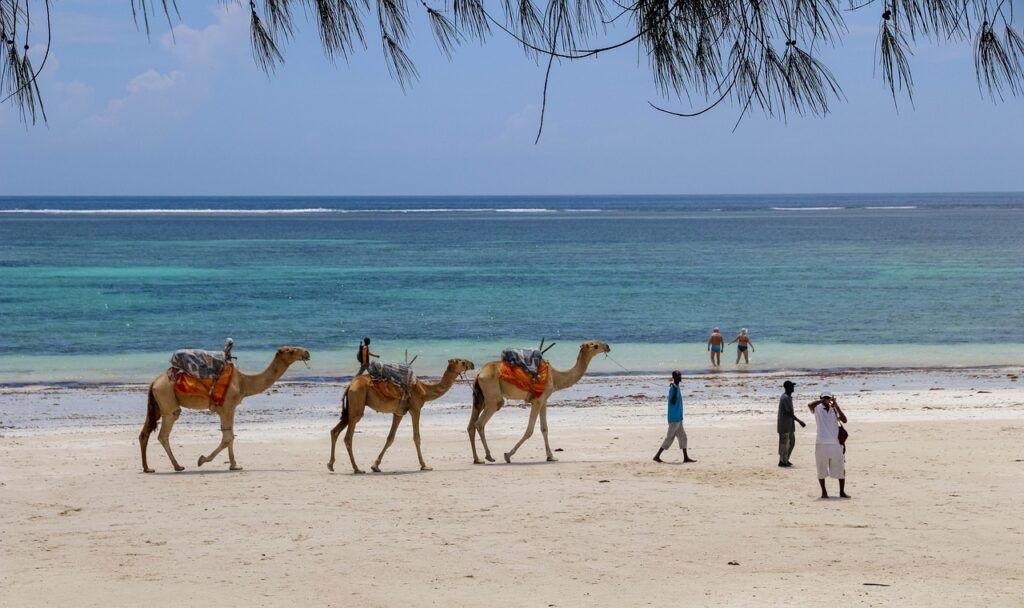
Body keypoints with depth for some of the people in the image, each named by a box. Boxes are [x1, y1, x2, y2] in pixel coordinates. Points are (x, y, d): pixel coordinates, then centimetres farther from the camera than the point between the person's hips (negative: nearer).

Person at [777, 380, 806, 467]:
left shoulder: (788, 397, 13)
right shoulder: (785, 398, -19)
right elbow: (789, 413, -22)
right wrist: (799, 421, -18)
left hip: (789, 425, 10)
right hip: (785, 425, -10)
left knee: (792, 442, 15)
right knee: (784, 443, -3)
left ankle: (786, 460, 23)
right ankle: (782, 461, 5)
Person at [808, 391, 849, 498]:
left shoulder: (834, 410, 8)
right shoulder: (817, 409, 1)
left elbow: (844, 420, -6)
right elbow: (810, 405, -22)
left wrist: (836, 406, -13)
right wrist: (823, 401, -23)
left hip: (836, 443, 2)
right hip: (821, 444, -2)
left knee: (840, 469, 5)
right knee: (822, 469, 4)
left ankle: (842, 491, 14)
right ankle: (823, 492, 15)